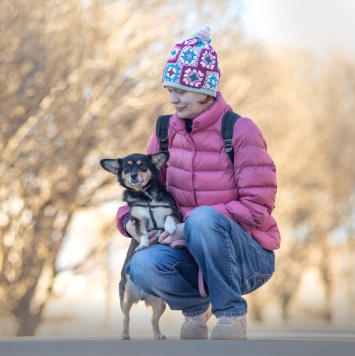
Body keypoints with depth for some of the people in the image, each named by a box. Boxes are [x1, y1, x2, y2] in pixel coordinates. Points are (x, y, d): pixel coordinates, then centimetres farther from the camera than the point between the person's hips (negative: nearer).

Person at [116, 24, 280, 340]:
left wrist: (189, 227, -22)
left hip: (250, 256, -4)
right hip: (194, 252, 4)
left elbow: (258, 207, -16)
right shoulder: (168, 132, 4)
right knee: (143, 266, -28)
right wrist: (129, 220, -11)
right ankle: (195, 305, 6)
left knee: (203, 218, -37)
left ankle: (232, 314, -17)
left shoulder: (240, 131, -12)